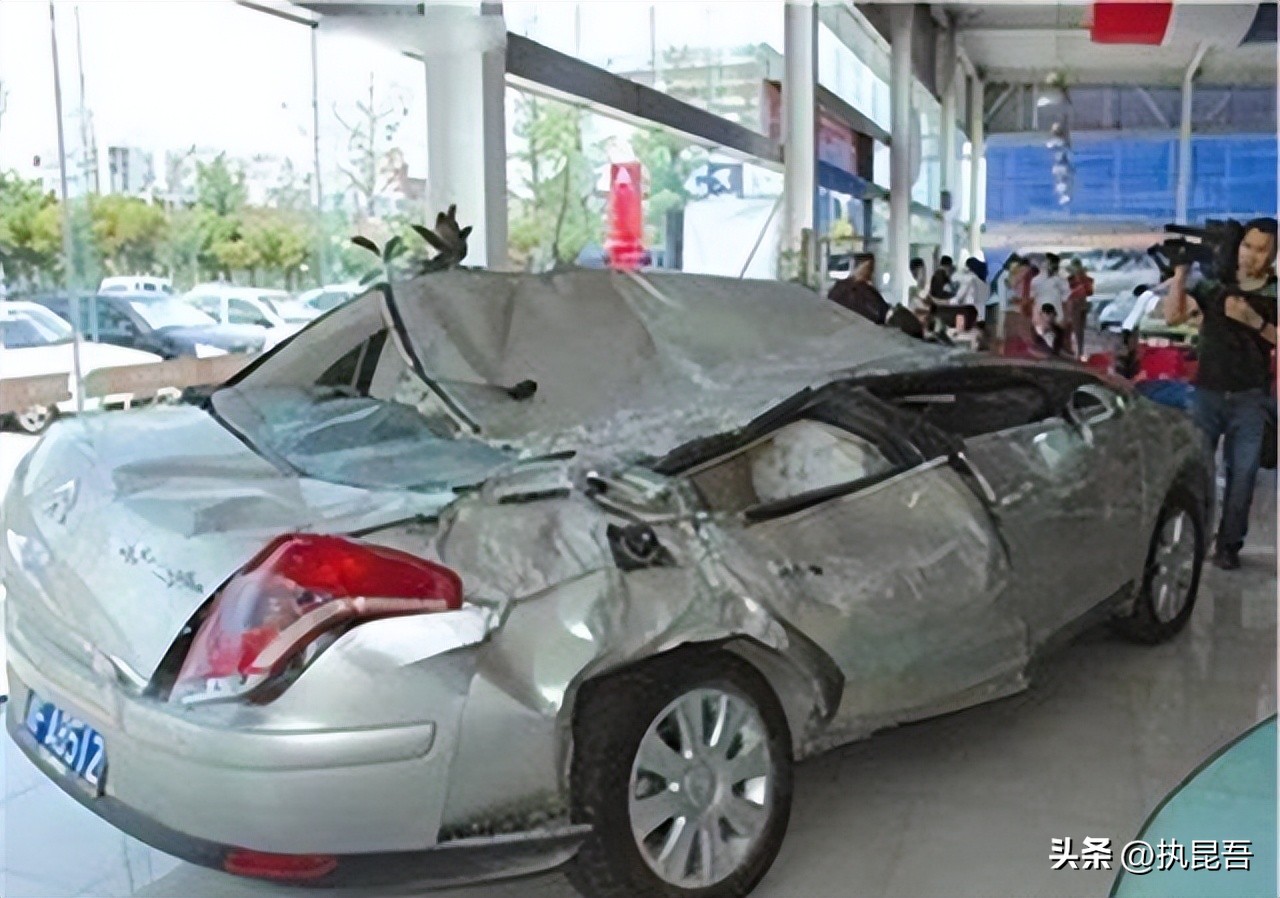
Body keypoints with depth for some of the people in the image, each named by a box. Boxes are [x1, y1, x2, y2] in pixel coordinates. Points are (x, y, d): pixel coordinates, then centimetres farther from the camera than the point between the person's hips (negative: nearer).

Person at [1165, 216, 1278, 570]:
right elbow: (1173, 316, -4)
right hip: (1207, 392, 1)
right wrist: (1181, 271, -11)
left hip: (1251, 398, -1)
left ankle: (1229, 545, 8)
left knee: (1242, 473, 0)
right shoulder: (1213, 283, 3)